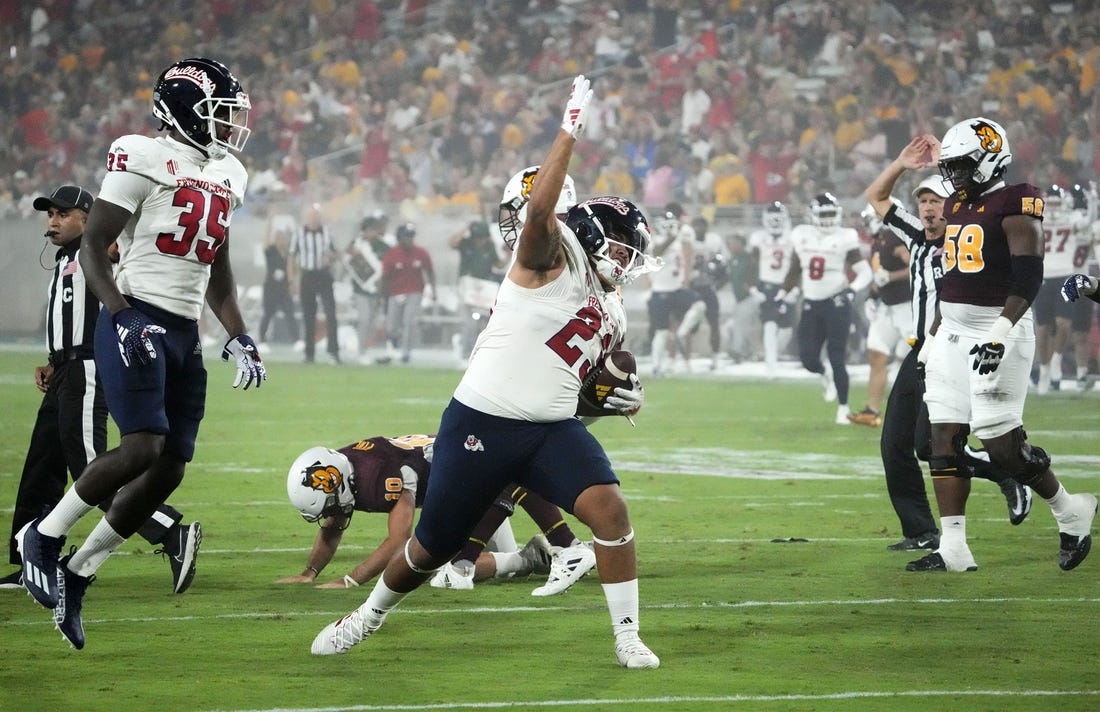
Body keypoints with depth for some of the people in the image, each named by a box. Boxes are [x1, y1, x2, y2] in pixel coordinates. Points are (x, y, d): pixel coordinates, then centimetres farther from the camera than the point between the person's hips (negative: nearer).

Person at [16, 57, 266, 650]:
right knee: (143, 448, -21)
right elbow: (93, 246, -9)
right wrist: (121, 313, -22)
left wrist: (238, 338, 16)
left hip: (185, 333, 8)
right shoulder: (144, 159, -8)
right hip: (135, 322, -8)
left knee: (170, 470, 2)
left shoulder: (226, 176, 15)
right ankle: (43, 537, -1)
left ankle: (75, 575, 13)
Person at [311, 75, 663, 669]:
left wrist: (624, 397, 14)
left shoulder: (612, 313, 16)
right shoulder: (551, 261, -7)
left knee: (609, 508, -20)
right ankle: (367, 617, 36)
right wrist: (569, 132, -31)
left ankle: (627, 638, -12)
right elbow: (541, 211, -28)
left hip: (553, 430, 6)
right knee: (433, 548, 7)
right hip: (483, 424, -6)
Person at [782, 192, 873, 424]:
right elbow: (794, 270, 19)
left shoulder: (844, 239, -6)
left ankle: (843, 408, 5)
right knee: (808, 359, -1)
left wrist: (851, 289, -23)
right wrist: (782, 295, 18)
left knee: (837, 359, -6)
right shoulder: (802, 236, 5)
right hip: (811, 305, 4)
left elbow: (865, 272, -6)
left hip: (836, 304, -4)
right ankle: (826, 376, 35)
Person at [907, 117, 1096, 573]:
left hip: (998, 330, -8)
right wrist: (935, 334, 22)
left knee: (1001, 444, -8)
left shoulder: (1015, 205, -11)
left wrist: (1002, 332, -28)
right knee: (944, 437, 1)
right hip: (953, 332, 8)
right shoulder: (957, 206, 15)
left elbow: (1028, 277, -19)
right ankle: (953, 548, 3)